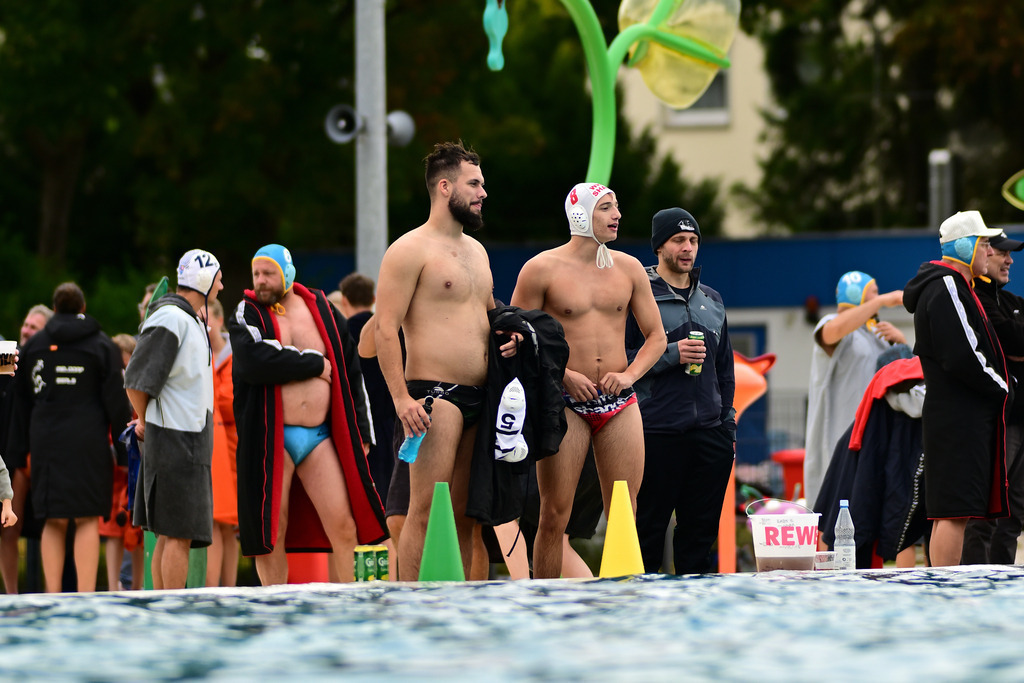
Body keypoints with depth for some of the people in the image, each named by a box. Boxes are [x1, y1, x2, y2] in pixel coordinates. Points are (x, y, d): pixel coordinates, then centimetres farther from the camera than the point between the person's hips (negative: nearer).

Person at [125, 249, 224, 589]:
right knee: (179, 534, -10)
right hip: (175, 439, -10)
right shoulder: (171, 319, -13)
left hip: (191, 438, 10)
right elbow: (137, 380, -16)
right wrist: (146, 422, -2)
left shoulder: (192, 320, 18)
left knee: (170, 534, 10)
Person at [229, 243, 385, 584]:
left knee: (343, 528, -6)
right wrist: (314, 364, -9)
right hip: (270, 438, -2)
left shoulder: (324, 313, 12)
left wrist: (359, 432, 9)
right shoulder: (246, 316, 3)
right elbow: (255, 362, -17)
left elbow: (350, 374, 15)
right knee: (271, 532, -3)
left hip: (320, 437, 2)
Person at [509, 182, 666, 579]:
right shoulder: (542, 270, -2)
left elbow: (656, 336, 16)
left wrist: (629, 375, -2)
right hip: (564, 404, -4)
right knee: (555, 515, -5)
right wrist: (564, 374, -12)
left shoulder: (628, 269, 10)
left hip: (619, 402, 4)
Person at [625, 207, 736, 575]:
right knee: (649, 526, -5)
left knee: (701, 530, 5)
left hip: (710, 434, 6)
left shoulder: (712, 300, 18)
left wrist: (728, 424, 17)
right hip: (658, 432, -6)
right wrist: (670, 355, -17)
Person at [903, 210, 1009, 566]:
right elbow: (962, 358, -21)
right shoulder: (946, 289, -13)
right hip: (957, 419, -11)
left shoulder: (955, 286, 21)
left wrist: (998, 386, 13)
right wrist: (1001, 389, -8)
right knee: (954, 511, -13)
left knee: (950, 513, 10)